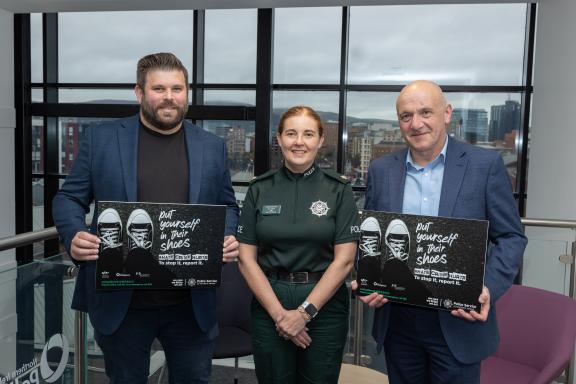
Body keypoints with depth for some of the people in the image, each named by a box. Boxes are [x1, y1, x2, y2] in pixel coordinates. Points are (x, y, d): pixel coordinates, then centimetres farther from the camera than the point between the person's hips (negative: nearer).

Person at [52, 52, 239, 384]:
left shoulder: (212, 147, 5)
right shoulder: (101, 138, 0)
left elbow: (227, 205, 12)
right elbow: (69, 198, 3)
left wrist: (228, 237, -9)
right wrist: (74, 235, -17)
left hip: (193, 303, 2)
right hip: (121, 301, -1)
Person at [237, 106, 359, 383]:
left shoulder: (339, 190, -3)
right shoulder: (259, 190, 1)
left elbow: (344, 260, -7)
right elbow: (246, 258, -1)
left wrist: (305, 311, -12)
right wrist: (278, 312, -9)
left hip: (325, 306, -1)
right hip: (269, 304, 1)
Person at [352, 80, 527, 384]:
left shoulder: (486, 165, -5)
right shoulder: (381, 170, 3)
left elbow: (510, 237, -3)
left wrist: (489, 288, -19)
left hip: (458, 324, -2)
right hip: (397, 323, 3)